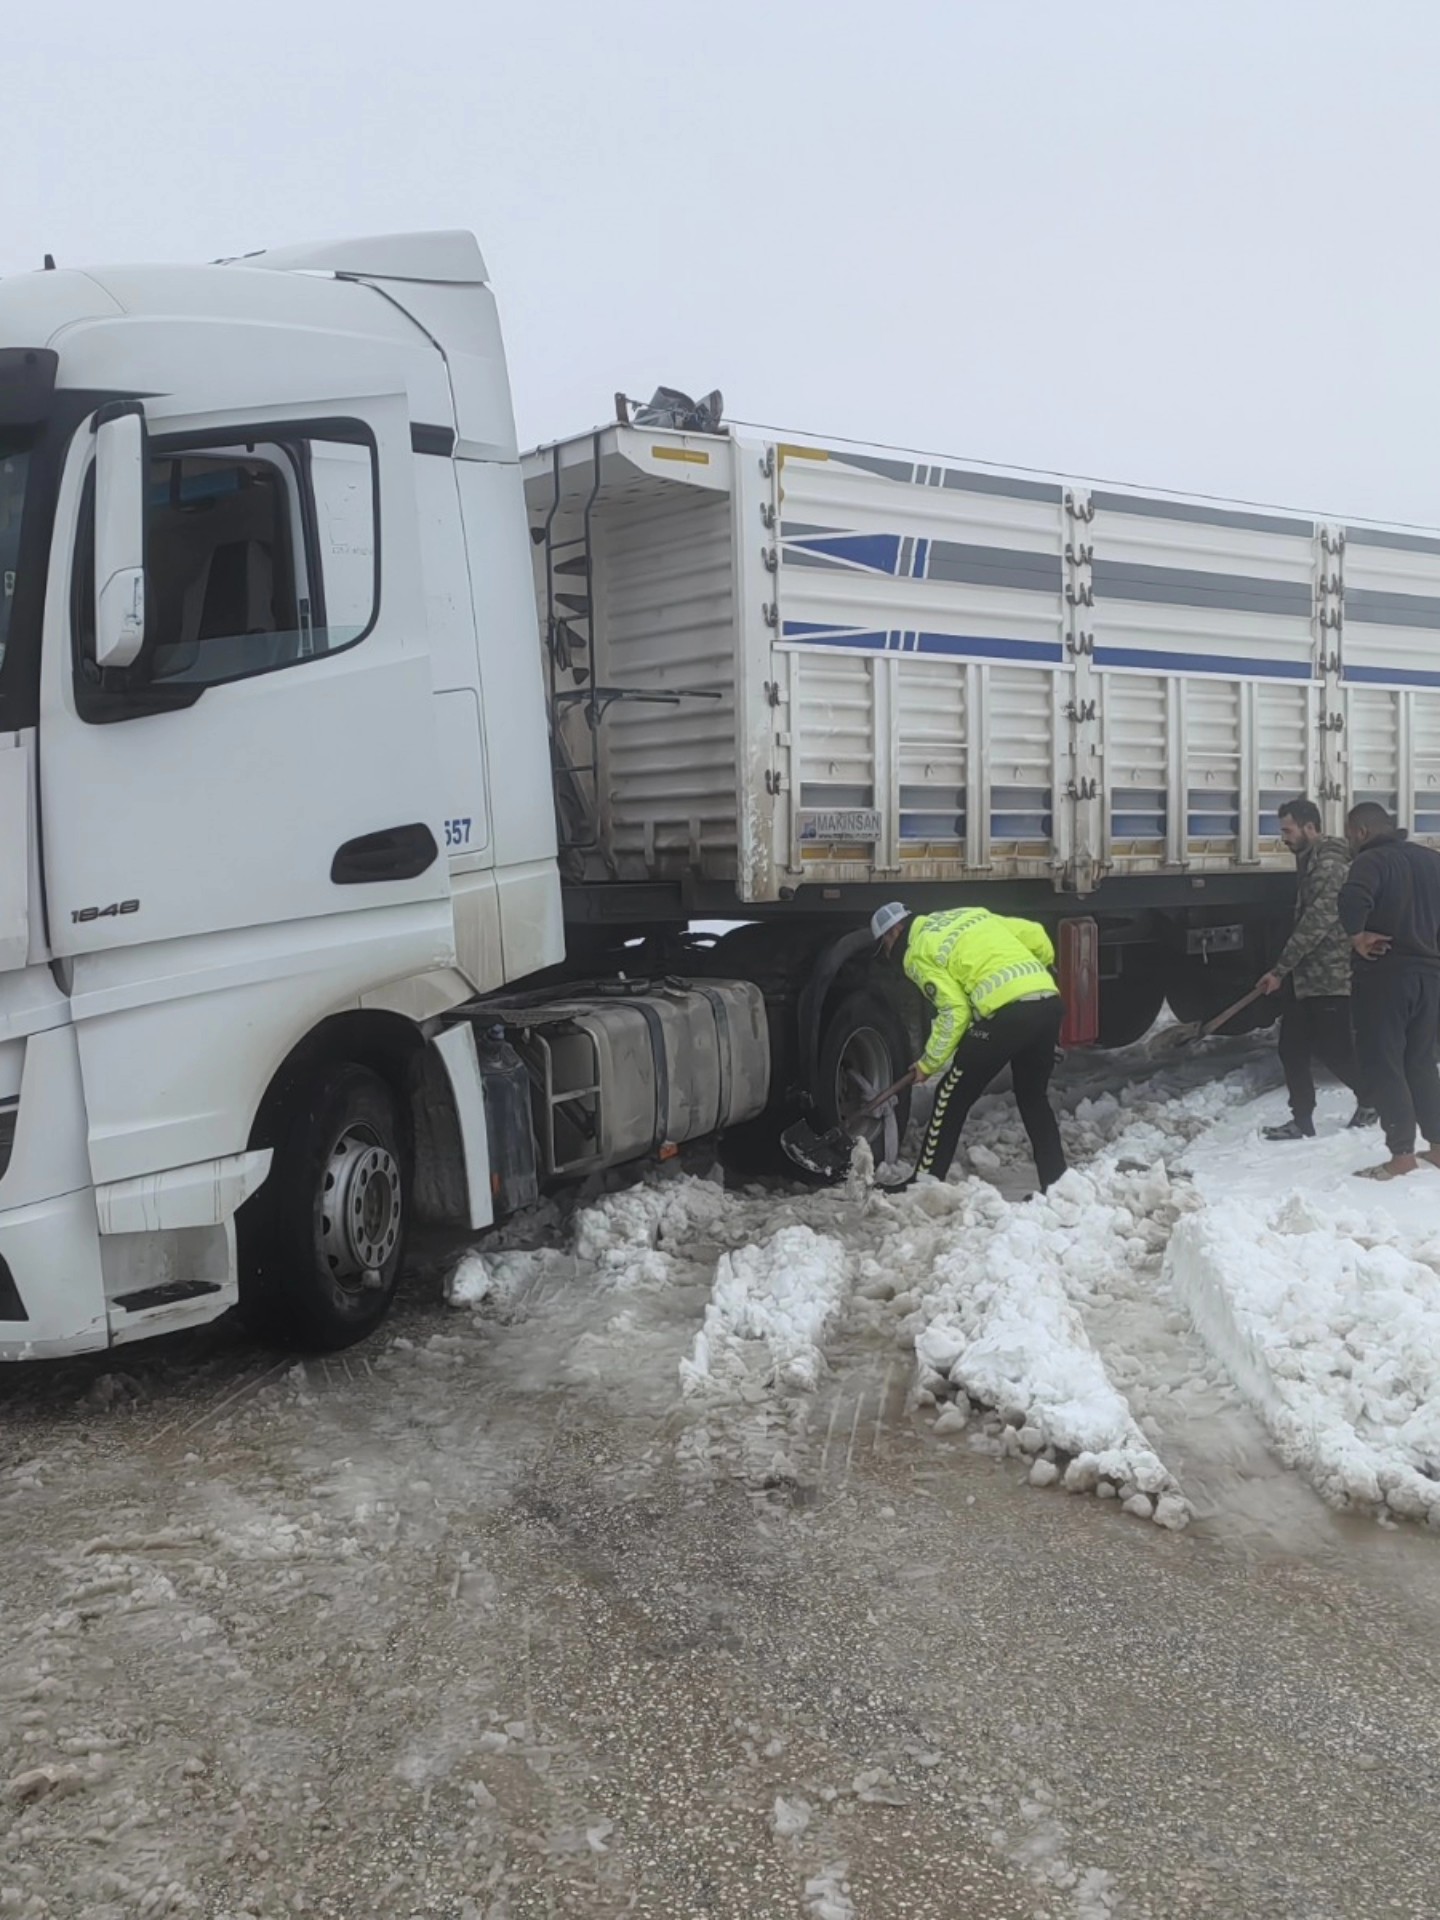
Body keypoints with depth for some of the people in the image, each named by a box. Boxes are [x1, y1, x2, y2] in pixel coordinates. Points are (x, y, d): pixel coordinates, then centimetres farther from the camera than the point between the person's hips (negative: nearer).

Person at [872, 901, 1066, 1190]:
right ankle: (1057, 1183, 21)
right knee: (1034, 1097, 23)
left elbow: (954, 1011, -5)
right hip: (1050, 1002, 7)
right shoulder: (972, 915, 26)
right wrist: (1043, 968, 39)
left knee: (952, 1097, 8)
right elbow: (1034, 934, 20)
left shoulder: (919, 953, 6)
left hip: (1006, 1013, -7)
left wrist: (929, 1063, 6)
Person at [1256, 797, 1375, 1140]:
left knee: (1333, 1051, -1)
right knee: (1292, 1049, 7)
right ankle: (1302, 1121, 12)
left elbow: (1316, 924, -22)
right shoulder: (1311, 863, 14)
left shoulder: (1330, 865, -16)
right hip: (1308, 977, 9)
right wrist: (1287, 971, 22)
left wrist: (1280, 969, -20)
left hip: (1330, 977, -9)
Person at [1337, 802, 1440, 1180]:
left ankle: (1402, 1154, -3)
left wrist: (1357, 936, -17)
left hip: (1385, 975, -7)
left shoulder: (1372, 860, -11)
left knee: (1383, 1065, -1)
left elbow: (1352, 898, -31)